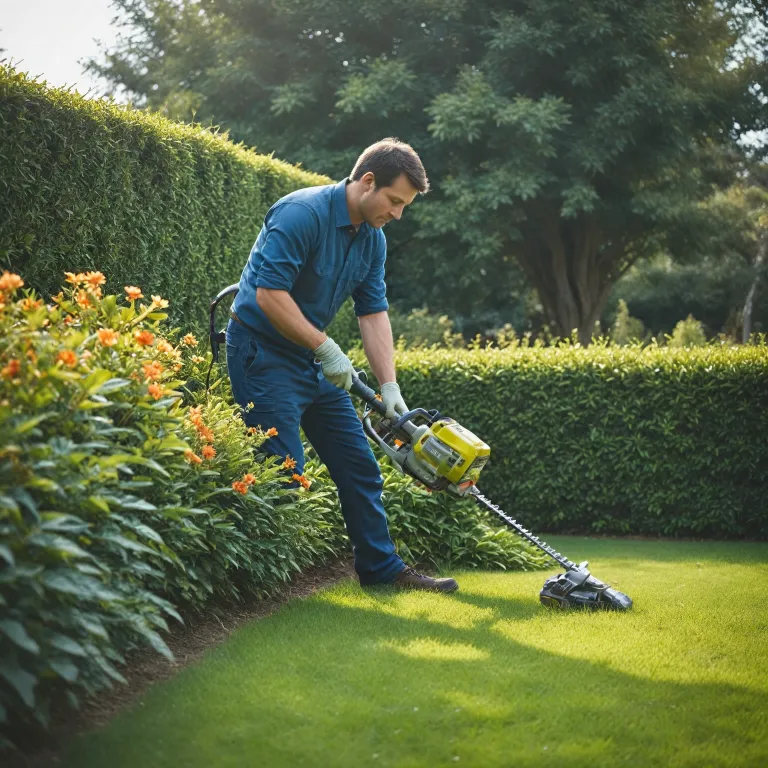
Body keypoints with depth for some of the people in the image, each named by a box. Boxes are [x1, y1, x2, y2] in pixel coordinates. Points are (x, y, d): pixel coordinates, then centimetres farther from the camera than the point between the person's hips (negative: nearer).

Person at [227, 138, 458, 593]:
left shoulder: (373, 239, 5)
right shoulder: (303, 213, -22)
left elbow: (374, 313, 4)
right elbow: (269, 294, -27)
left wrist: (390, 387, -5)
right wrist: (327, 349, -21)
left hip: (313, 359, 9)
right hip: (263, 353, -9)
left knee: (359, 465, 10)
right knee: (286, 473, -11)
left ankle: (382, 567, 20)